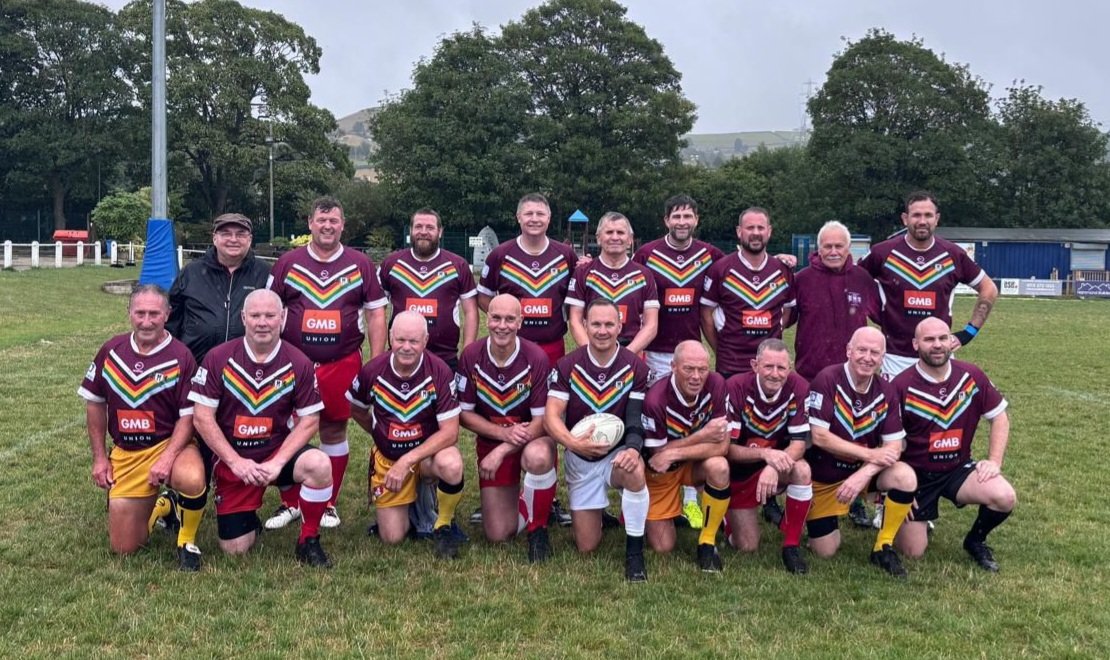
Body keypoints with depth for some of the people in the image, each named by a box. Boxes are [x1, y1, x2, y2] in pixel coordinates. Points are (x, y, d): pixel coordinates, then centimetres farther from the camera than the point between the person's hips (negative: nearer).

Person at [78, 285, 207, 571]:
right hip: (125, 453, 4)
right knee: (123, 547, 2)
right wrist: (99, 457, 8)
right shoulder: (110, 351, 2)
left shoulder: (181, 356, -11)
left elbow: (188, 416, -11)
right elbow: (95, 404, 12)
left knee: (192, 480, -39)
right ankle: (160, 504, 33)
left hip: (170, 443, -3)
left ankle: (187, 542, -10)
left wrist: (167, 458, -24)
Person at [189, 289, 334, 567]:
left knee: (319, 465, -33)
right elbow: (203, 418, -9)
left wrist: (278, 462, -18)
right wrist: (236, 462, -16)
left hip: (279, 451, 0)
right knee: (235, 549, -3)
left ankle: (308, 542, -11)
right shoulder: (218, 359, -8)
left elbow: (309, 420, -6)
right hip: (233, 460, 0)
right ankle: (249, 520, 35)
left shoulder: (299, 363, -7)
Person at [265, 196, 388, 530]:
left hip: (343, 364, 0)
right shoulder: (288, 263, 6)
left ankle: (329, 503, 21)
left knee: (334, 431, 7)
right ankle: (290, 503, 18)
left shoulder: (360, 264, 5)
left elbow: (376, 315, 6)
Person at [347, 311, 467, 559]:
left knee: (451, 466, -38)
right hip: (388, 457, 2)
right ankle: (411, 498, 31)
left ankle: (443, 526, -8)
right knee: (392, 537, -3)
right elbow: (355, 409, 9)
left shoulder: (440, 372, -20)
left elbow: (450, 432, -22)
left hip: (429, 450, -2)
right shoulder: (372, 371, -13)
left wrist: (407, 461, -26)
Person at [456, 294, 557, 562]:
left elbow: (541, 419, -16)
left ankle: (538, 528, -14)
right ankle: (513, 494, 33)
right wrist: (504, 432, -20)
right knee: (498, 534, -2)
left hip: (533, 438, -2)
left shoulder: (536, 358, -19)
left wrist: (501, 451, -22)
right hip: (491, 440, 2)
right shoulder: (471, 356, -12)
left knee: (537, 457, -41)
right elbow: (464, 413, -5)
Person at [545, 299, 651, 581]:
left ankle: (634, 552, -19)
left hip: (618, 453, -1)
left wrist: (633, 449, -33)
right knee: (587, 546, -1)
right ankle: (596, 511, 36)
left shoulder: (635, 367, -7)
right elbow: (551, 416, -15)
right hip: (580, 461, 1)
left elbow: (636, 418, -12)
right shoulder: (567, 366, -7)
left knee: (635, 472, -38)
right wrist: (572, 442, -35)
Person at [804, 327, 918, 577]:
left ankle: (883, 547, -6)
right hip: (824, 477, -3)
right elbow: (819, 436, -22)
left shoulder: (886, 392, -6)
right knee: (825, 551, -5)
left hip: (866, 470, 3)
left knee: (906, 477, -27)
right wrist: (870, 454, -21)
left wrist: (863, 474, -26)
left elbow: (894, 446, -9)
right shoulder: (827, 380, -20)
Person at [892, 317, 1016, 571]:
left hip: (959, 468, 3)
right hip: (915, 475, -3)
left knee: (1005, 498, -23)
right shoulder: (902, 386, -16)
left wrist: (995, 461, -5)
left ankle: (975, 540, 9)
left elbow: (999, 417, 6)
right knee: (913, 552, -7)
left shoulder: (972, 376, -6)